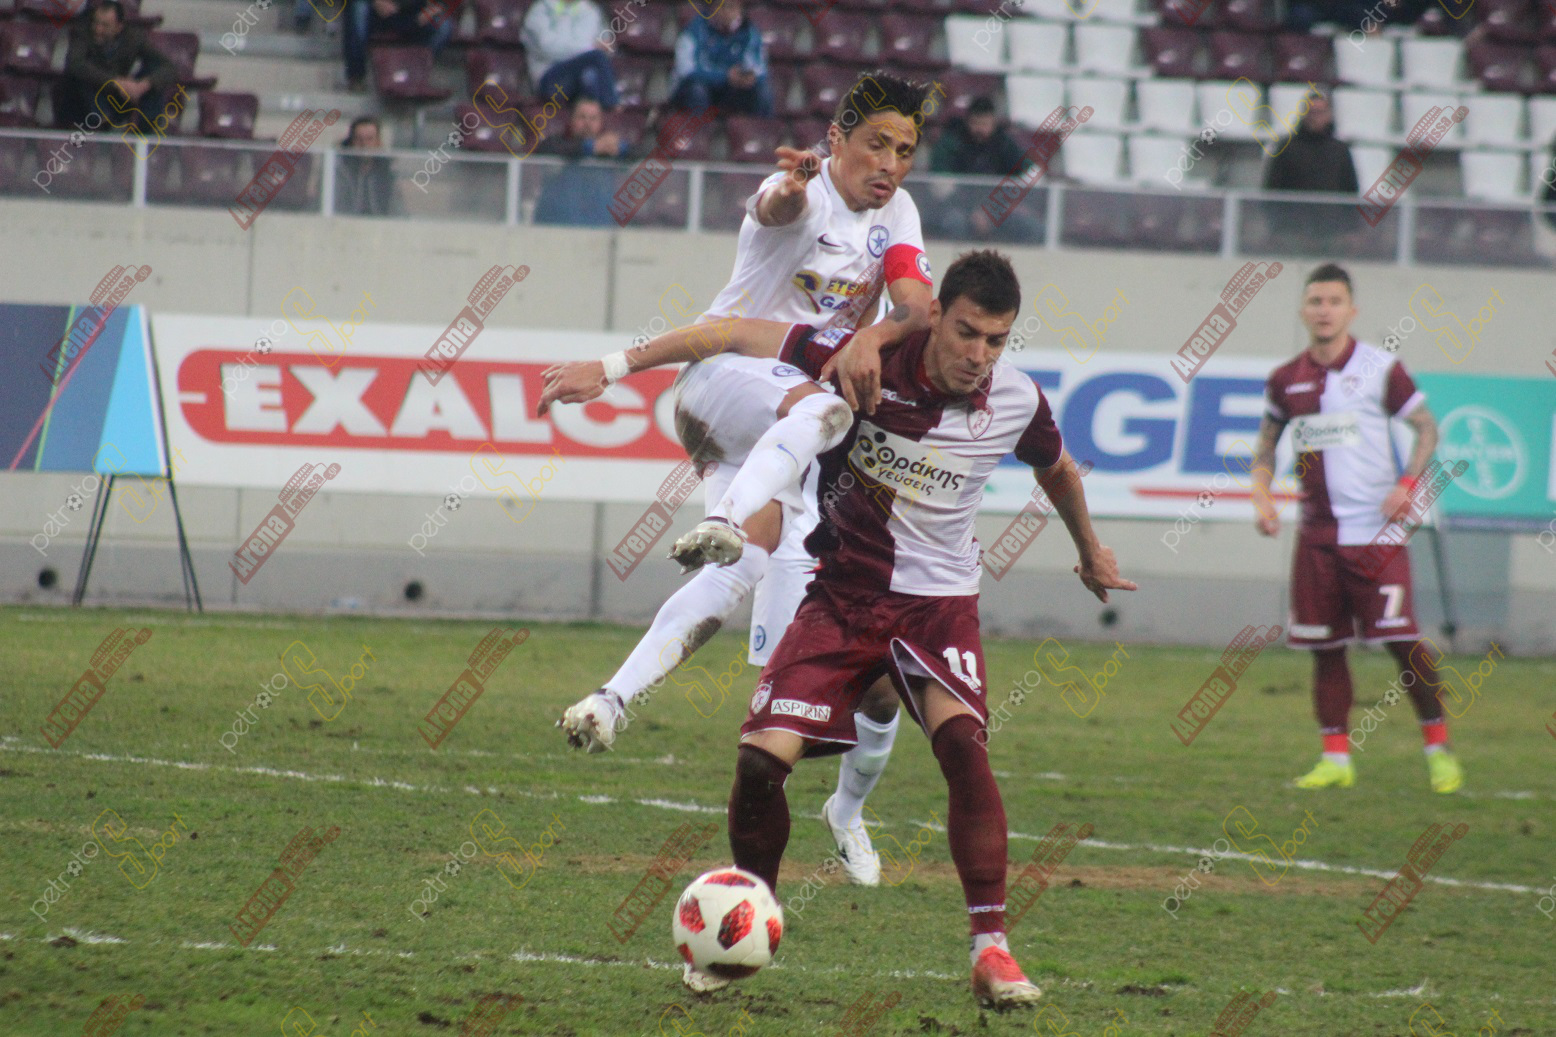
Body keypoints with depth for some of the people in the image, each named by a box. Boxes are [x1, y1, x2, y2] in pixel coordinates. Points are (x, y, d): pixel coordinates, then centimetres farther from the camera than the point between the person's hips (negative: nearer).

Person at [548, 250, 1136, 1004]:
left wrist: (1091, 553, 32)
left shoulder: (1016, 403, -9)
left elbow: (1057, 470, 15)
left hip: (938, 602, 0)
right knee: (762, 758, -11)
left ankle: (991, 951, -22)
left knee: (963, 744, -26)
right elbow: (739, 335, -12)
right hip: (844, 594, 0)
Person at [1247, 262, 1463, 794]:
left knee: (1401, 640, -9)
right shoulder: (1286, 380, 8)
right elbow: (1266, 444, 20)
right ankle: (1336, 757, 10)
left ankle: (1438, 746, 2)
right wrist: (1262, 498, 4)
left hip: (1375, 529, -4)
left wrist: (1407, 484, -12)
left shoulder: (1379, 368, -3)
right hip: (1317, 534, 4)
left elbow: (1427, 427, 2)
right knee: (1324, 648, 3)